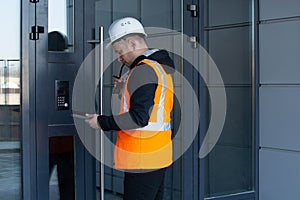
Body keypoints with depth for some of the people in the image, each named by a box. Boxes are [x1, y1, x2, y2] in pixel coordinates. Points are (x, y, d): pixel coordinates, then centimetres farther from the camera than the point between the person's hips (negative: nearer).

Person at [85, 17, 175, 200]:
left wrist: (102, 122, -13)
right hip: (159, 157, 10)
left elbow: (139, 117, -22)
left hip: (142, 160, -10)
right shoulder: (161, 68, 17)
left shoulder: (144, 70, -14)